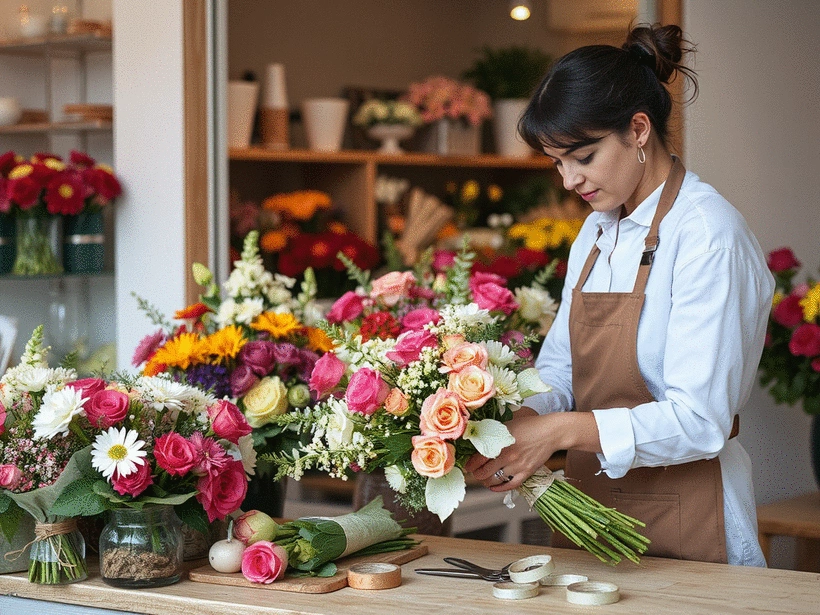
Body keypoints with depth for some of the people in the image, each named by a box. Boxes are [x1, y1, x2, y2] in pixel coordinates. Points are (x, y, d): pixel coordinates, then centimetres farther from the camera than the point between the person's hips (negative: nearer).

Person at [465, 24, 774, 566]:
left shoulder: (708, 234, -18)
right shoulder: (598, 231, 8)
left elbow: (699, 420, -24)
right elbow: (560, 366, 8)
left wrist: (563, 430, -28)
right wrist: (522, 422, -13)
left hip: (683, 527, -7)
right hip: (591, 510, 7)